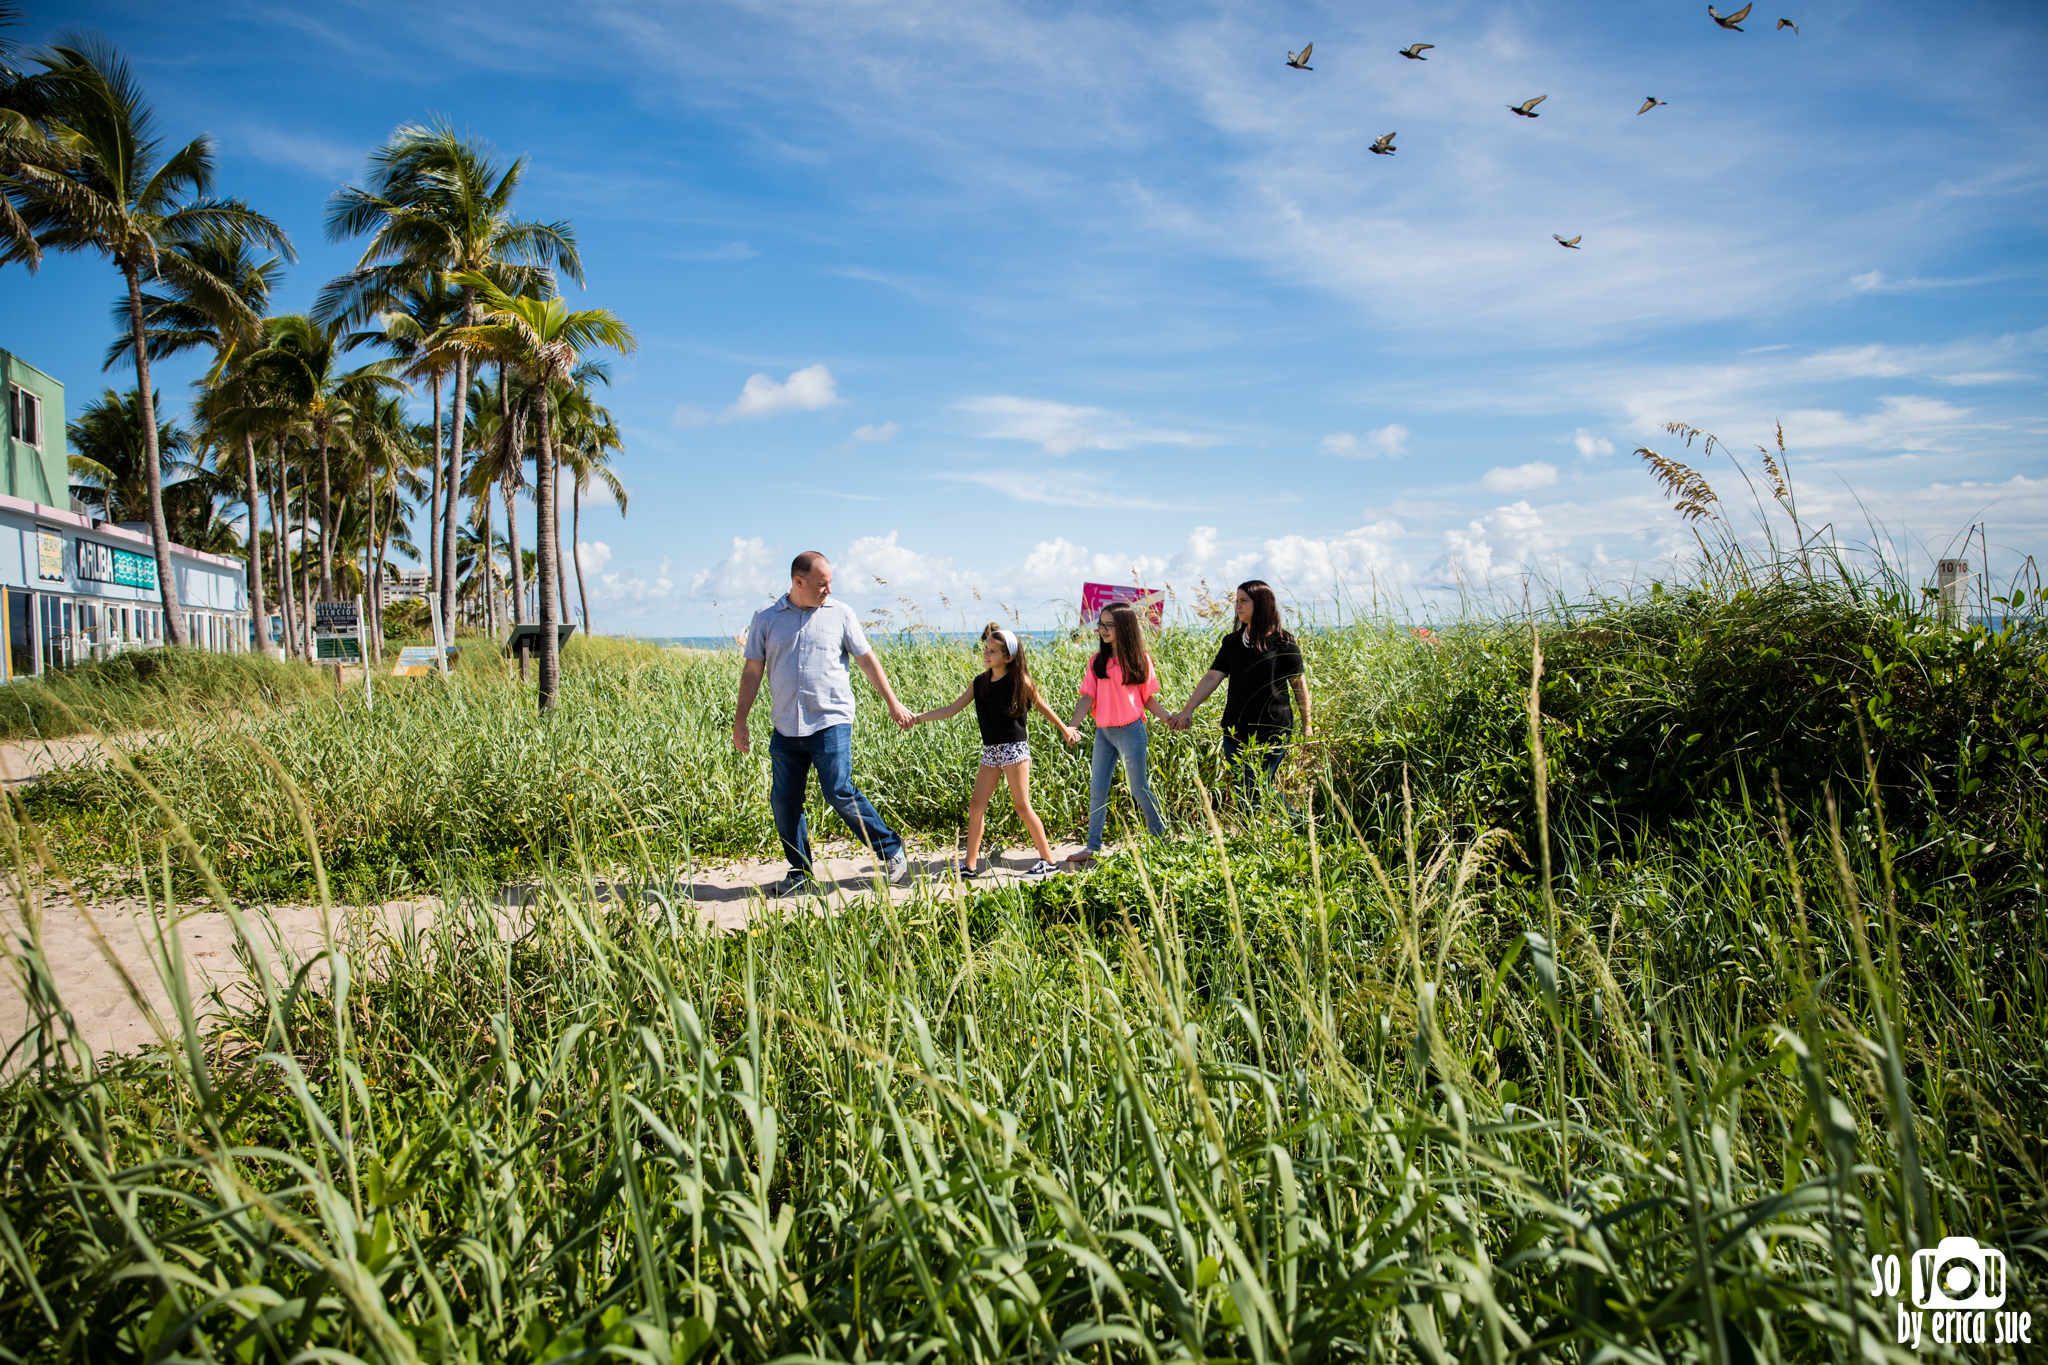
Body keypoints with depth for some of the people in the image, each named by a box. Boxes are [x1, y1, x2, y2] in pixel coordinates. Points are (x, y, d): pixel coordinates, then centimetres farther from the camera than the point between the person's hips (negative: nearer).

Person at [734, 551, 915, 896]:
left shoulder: (840, 614, 4)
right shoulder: (766, 619, 6)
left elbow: (867, 660, 9)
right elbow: (752, 671, 10)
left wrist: (892, 703, 7)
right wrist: (740, 721, 7)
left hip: (831, 722, -3)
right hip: (785, 729, 3)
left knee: (840, 793, -12)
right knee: (783, 802, 5)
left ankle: (891, 851, 3)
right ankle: (800, 874, 19)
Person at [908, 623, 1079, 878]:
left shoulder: (1019, 680, -7)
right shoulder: (979, 683, 6)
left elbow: (1042, 707, 6)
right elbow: (952, 709, 5)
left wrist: (1065, 729, 16)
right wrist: (918, 717, -3)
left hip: (1015, 748, -6)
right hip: (991, 751, 6)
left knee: (1022, 805, -4)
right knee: (976, 805, 3)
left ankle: (1048, 860, 7)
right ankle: (970, 865, 11)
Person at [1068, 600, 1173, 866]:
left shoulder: (1139, 660, -1)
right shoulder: (1097, 662, 6)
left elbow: (1148, 698, 4)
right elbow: (1087, 696, -2)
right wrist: (1072, 726, -15)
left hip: (1130, 731, -4)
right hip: (1103, 732, 4)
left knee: (1139, 789, 4)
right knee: (1097, 791, 7)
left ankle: (1161, 840, 19)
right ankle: (1093, 846, 15)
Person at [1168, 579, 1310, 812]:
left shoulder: (1283, 643, -5)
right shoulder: (1232, 642, 8)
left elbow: (1299, 684, -1)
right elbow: (1212, 678, 0)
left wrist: (1306, 726, 0)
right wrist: (1188, 710, -12)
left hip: (1272, 733, -5)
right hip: (1236, 732, 5)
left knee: (1258, 789, -6)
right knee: (1243, 792, 7)